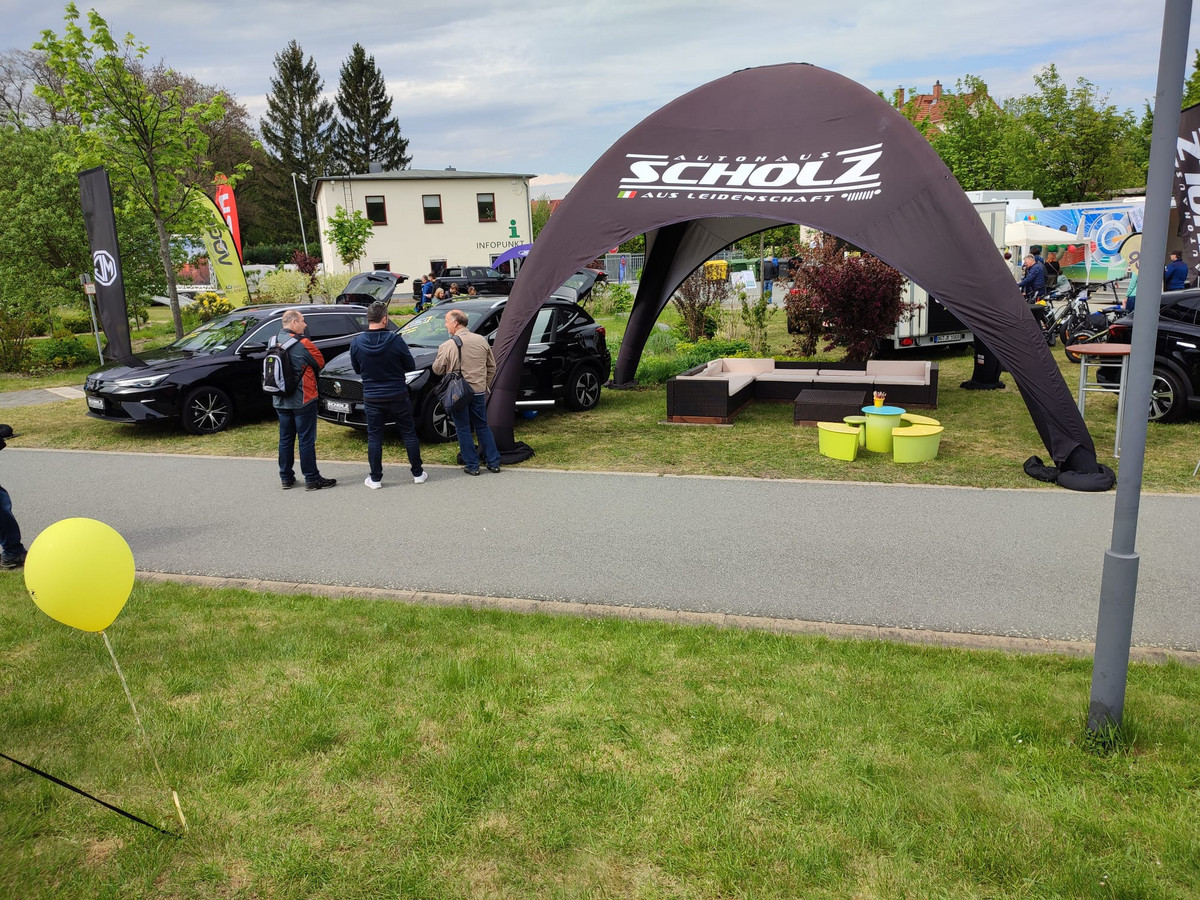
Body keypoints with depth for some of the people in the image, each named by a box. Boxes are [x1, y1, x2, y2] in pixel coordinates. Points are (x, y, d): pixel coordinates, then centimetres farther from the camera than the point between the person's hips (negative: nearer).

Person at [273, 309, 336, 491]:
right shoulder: (303, 344, -16)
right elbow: (320, 362, -5)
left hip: (280, 401, 7)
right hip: (302, 400, -7)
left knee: (285, 438, 13)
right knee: (307, 439, -1)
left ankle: (286, 478, 19)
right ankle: (312, 479, 4)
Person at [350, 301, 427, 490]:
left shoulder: (356, 343, -8)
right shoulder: (396, 340, -14)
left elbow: (357, 369, 7)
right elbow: (410, 366, -3)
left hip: (372, 399, 1)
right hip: (397, 396, -1)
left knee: (374, 437, 10)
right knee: (409, 433, 12)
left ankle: (375, 478, 13)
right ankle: (418, 473, 19)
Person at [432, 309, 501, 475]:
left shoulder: (447, 346, -12)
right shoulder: (482, 340, 1)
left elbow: (437, 370, -2)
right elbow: (492, 367, 9)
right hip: (479, 391, 4)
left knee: (463, 429, 7)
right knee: (482, 426, 16)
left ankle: (472, 466, 10)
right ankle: (493, 463, 17)